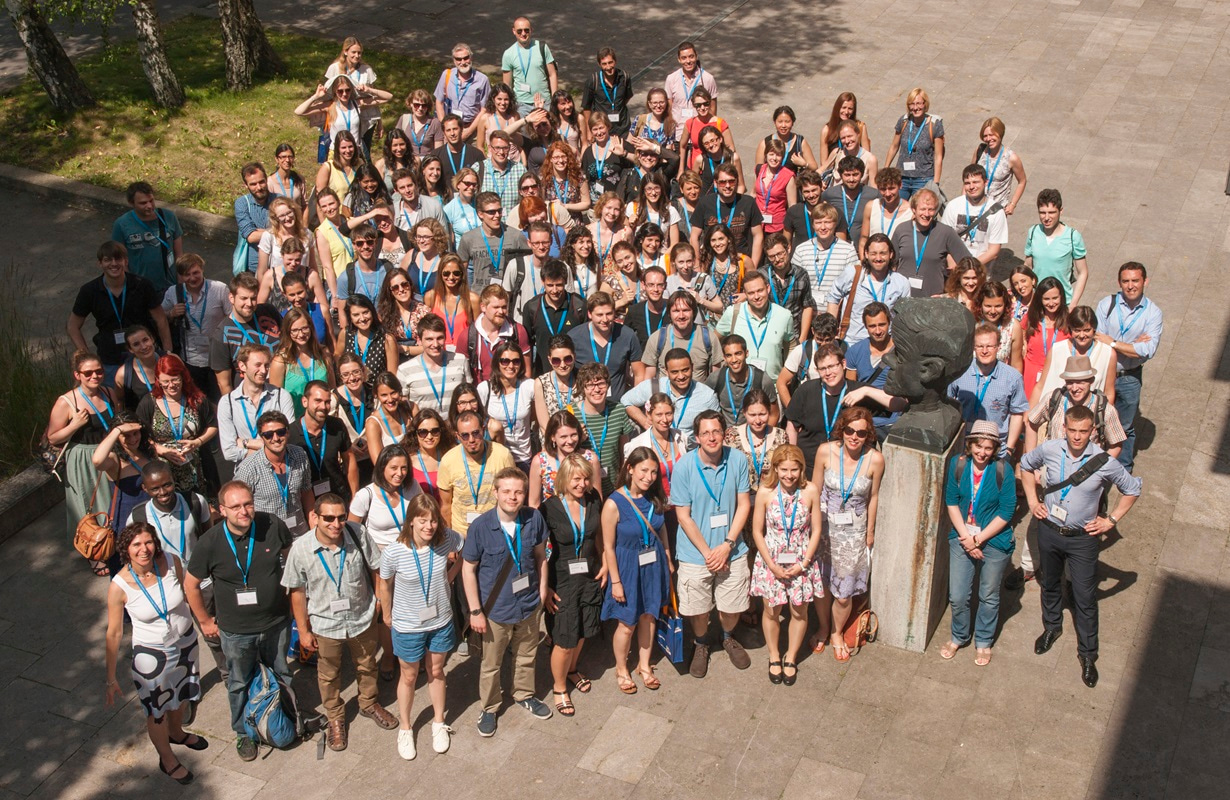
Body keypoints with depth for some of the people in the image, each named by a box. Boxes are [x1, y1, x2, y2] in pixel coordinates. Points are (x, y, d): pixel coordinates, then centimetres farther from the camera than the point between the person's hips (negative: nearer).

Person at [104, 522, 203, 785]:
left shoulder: (171, 563, -20)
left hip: (186, 642, 4)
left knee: (182, 695, 29)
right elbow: (114, 634, -17)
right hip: (152, 655, -4)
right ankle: (167, 759, 44)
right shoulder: (120, 586, -26)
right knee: (157, 711, 16)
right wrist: (111, 679, -11)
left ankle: (176, 732, 61)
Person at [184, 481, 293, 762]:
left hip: (276, 622, 2)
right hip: (236, 631, -1)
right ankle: (243, 733, 42)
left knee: (281, 676, 22)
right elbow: (191, 584, -6)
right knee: (240, 683, 19)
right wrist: (204, 621, 1)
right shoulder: (209, 543, -22)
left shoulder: (272, 526, -18)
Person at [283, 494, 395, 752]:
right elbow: (297, 592, -11)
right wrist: (303, 630, -5)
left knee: (366, 666, 25)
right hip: (325, 624, -1)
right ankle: (335, 717, 46)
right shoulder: (301, 549, -24)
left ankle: (369, 704, 53)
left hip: (362, 618, 1)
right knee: (329, 675, 21)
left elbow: (376, 571, -6)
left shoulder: (359, 536, -22)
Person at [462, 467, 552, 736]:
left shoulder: (534, 519, -13)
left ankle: (524, 695, 49)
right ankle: (489, 707, 37)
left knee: (526, 656, 24)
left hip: (529, 604, 3)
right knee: (491, 663, 15)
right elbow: (468, 569, -12)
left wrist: (542, 590, 4)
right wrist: (475, 610, -11)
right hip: (496, 608, -3)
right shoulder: (480, 526, -21)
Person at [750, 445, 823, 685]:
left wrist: (804, 563, -10)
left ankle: (791, 658, 35)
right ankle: (774, 656, 36)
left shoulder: (810, 491, -15)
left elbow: (816, 530, -5)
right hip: (771, 560, 0)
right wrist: (772, 565, -10)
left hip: (801, 561, 0)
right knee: (772, 611, 13)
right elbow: (757, 531, -7)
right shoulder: (765, 492, -15)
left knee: (799, 611, 12)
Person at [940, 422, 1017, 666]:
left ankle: (983, 641, 37)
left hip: (994, 542, -2)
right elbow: (951, 502, -3)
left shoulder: (1003, 470, -14)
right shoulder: (957, 464, -7)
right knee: (957, 596, 6)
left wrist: (978, 539, -14)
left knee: (989, 597, 15)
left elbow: (1006, 511, -12)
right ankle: (959, 636, 33)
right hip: (962, 538, 2)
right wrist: (966, 537, -11)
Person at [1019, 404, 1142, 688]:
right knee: (1049, 584, 23)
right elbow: (1026, 464, 10)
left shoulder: (1104, 462, -20)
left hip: (1082, 538, -3)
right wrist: (1032, 499, 3)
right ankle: (1052, 627, 49)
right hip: (1049, 530, 3)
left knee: (1085, 598, 4)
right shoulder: (1049, 449, -14)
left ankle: (1088, 654, 19)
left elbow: (1132, 489, -2)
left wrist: (1111, 520, -4)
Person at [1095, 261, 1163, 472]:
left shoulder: (1153, 312, -10)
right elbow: (1096, 340, -16)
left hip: (1130, 377, 0)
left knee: (1126, 427, 17)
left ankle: (1123, 469, 35)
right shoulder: (1106, 305, -9)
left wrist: (1113, 343, -19)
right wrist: (1132, 346, -19)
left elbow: (1148, 350, -20)